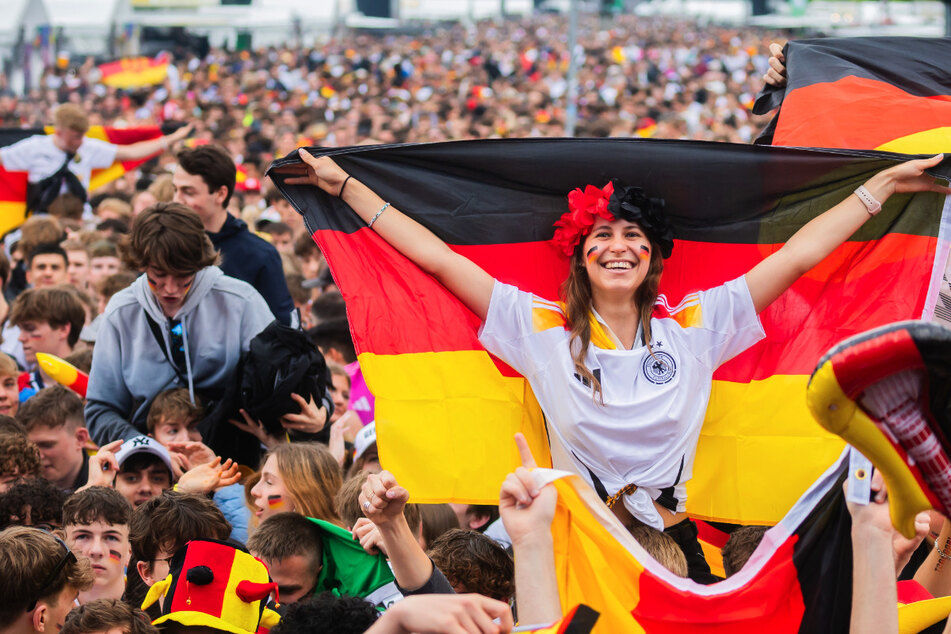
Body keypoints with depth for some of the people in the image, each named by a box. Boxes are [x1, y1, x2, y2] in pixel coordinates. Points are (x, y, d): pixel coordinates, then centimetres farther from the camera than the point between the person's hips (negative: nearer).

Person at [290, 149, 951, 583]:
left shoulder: (693, 329, 4)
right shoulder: (542, 329, 2)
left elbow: (797, 255, 7)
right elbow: (441, 259, 3)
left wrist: (883, 185, 10)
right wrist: (347, 186, 3)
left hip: (673, 543, 1)